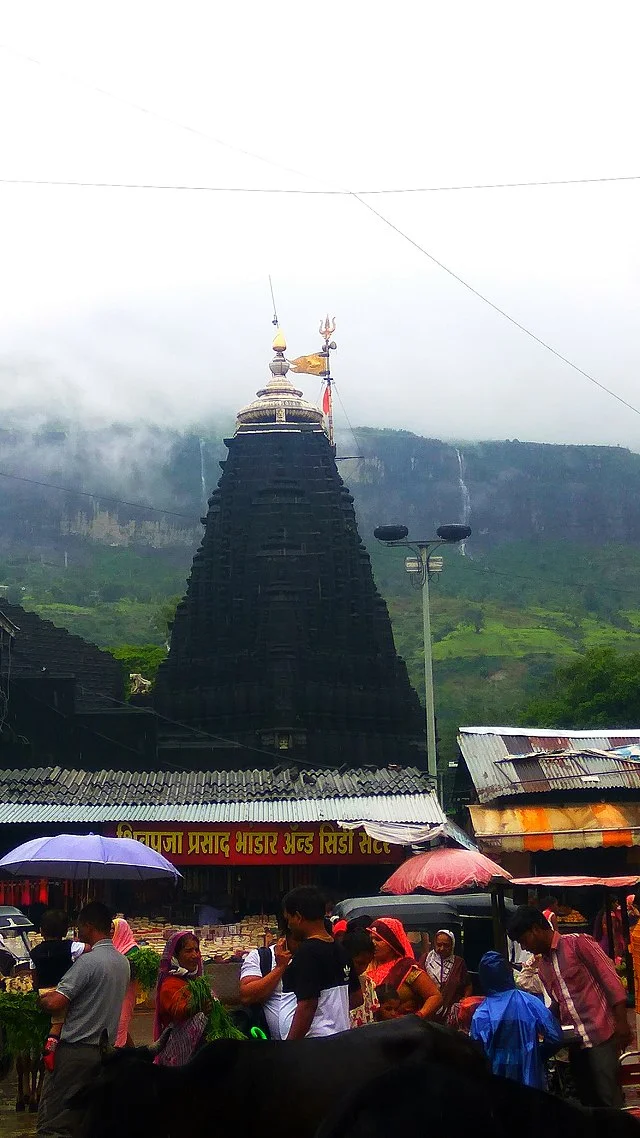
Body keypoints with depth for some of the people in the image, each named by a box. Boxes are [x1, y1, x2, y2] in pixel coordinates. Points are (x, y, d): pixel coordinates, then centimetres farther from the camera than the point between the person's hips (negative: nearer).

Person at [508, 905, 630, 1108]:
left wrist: (621, 1023, -15)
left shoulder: (578, 943, -6)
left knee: (609, 1099, -10)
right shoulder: (542, 967, 17)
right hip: (575, 1042, 7)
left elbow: (610, 980, -9)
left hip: (600, 1035, -7)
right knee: (588, 1101, 8)